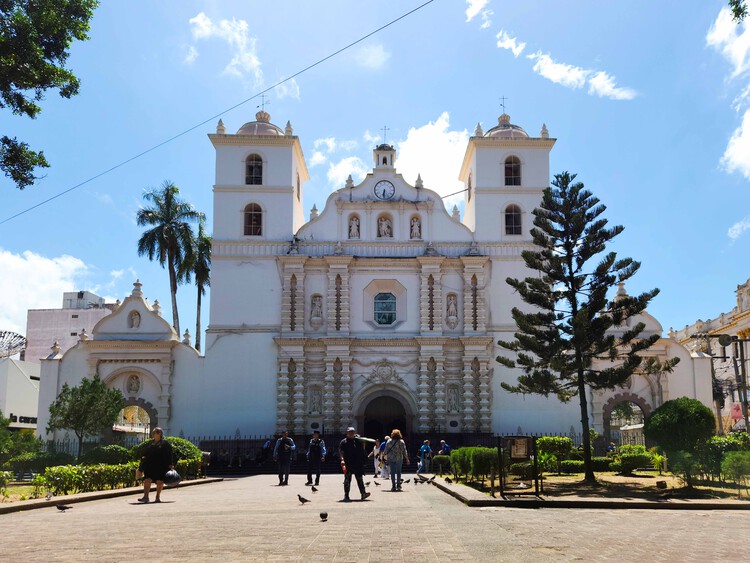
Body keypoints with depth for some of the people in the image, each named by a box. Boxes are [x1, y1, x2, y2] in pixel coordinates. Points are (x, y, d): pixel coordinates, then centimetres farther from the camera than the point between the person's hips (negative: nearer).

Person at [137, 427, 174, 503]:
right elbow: (145, 455, 19)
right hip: (150, 466, 4)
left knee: (160, 481, 1)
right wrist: (142, 467, 16)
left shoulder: (165, 443, 0)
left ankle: (158, 497, 13)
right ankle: (145, 496, -8)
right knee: (147, 480, -6)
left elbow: (169, 455, -2)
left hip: (161, 466, -4)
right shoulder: (150, 444, 15)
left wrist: (170, 465, -9)